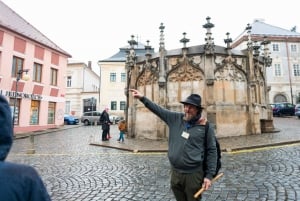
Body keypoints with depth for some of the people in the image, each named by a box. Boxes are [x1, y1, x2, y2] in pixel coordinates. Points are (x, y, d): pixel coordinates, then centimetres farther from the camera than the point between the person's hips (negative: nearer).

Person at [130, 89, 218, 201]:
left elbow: (211, 151, -5)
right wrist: (143, 98, -6)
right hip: (175, 172, 4)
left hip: (193, 175, -3)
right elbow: (158, 109, 1)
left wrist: (209, 175, -7)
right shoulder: (175, 119, -1)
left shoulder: (206, 127, -9)